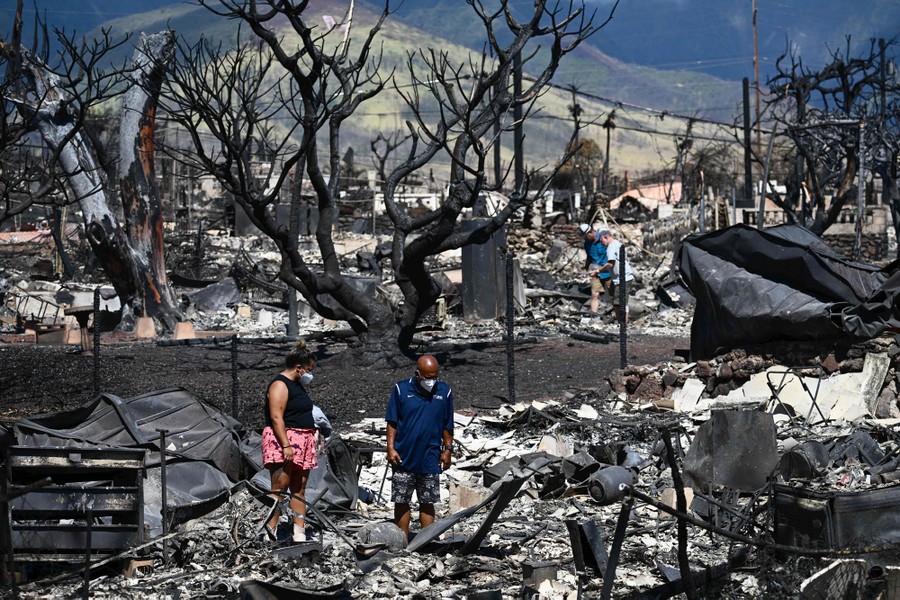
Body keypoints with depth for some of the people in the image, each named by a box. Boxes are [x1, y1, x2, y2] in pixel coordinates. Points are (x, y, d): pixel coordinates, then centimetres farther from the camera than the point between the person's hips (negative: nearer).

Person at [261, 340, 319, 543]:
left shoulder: (298, 385, 19)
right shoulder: (280, 385, -11)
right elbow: (276, 417, -20)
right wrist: (286, 445, -26)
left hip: (301, 442, 10)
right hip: (283, 440, -9)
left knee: (299, 489, 6)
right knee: (280, 488, -12)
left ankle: (300, 534, 5)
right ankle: (268, 532, -14)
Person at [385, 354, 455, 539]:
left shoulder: (445, 392, 2)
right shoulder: (401, 389, -3)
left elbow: (447, 426, 9)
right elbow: (392, 423, 0)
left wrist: (447, 449, 6)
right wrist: (391, 448, -6)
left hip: (430, 460, 1)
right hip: (403, 459, -1)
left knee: (427, 503, 6)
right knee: (401, 502, 4)